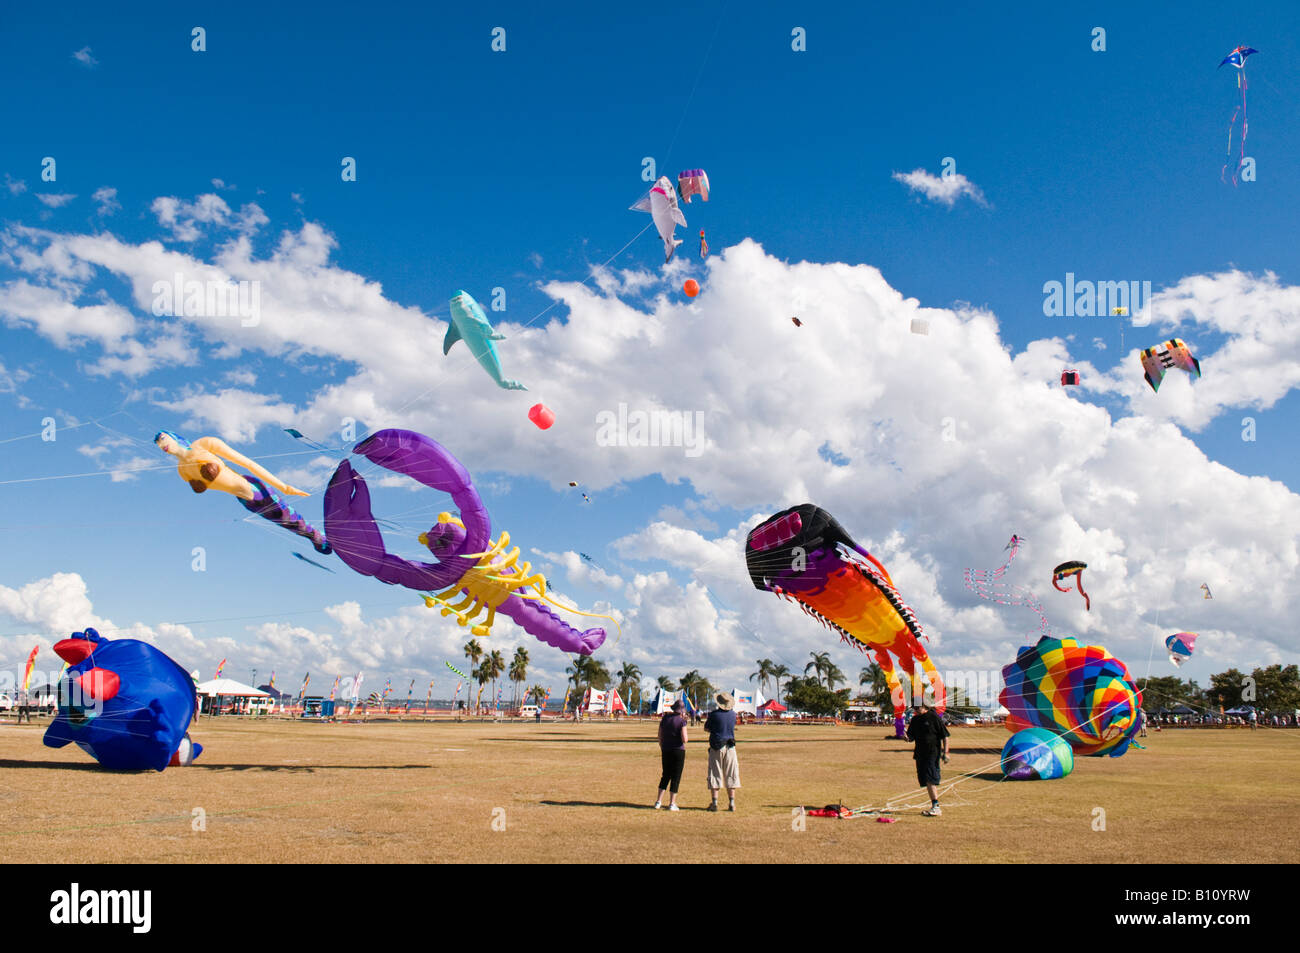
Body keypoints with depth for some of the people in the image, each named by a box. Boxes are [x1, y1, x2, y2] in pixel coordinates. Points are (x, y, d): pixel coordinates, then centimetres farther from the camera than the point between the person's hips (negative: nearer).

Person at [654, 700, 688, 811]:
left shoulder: (664, 718, 4)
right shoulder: (681, 721, -11)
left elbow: (660, 737, 8)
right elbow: (684, 739, -16)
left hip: (666, 751, 5)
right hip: (678, 751, -5)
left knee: (665, 776, 15)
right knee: (676, 777, 4)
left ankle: (659, 801, 10)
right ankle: (672, 804, 4)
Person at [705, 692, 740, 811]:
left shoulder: (713, 714, -11)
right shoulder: (733, 714, 0)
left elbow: (706, 728, 1)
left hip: (716, 747, -3)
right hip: (730, 748, 3)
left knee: (715, 775, 3)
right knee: (731, 776, 8)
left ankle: (714, 803, 1)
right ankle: (732, 803, 7)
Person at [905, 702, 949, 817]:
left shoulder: (934, 717, -8)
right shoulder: (915, 720, 12)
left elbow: (945, 736, -6)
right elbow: (912, 736, 17)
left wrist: (945, 752, -11)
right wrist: (907, 738, -7)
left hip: (933, 753, -7)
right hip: (920, 753, 7)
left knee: (930, 779, -15)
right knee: (925, 781, 10)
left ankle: (936, 807, -14)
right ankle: (934, 807, 20)